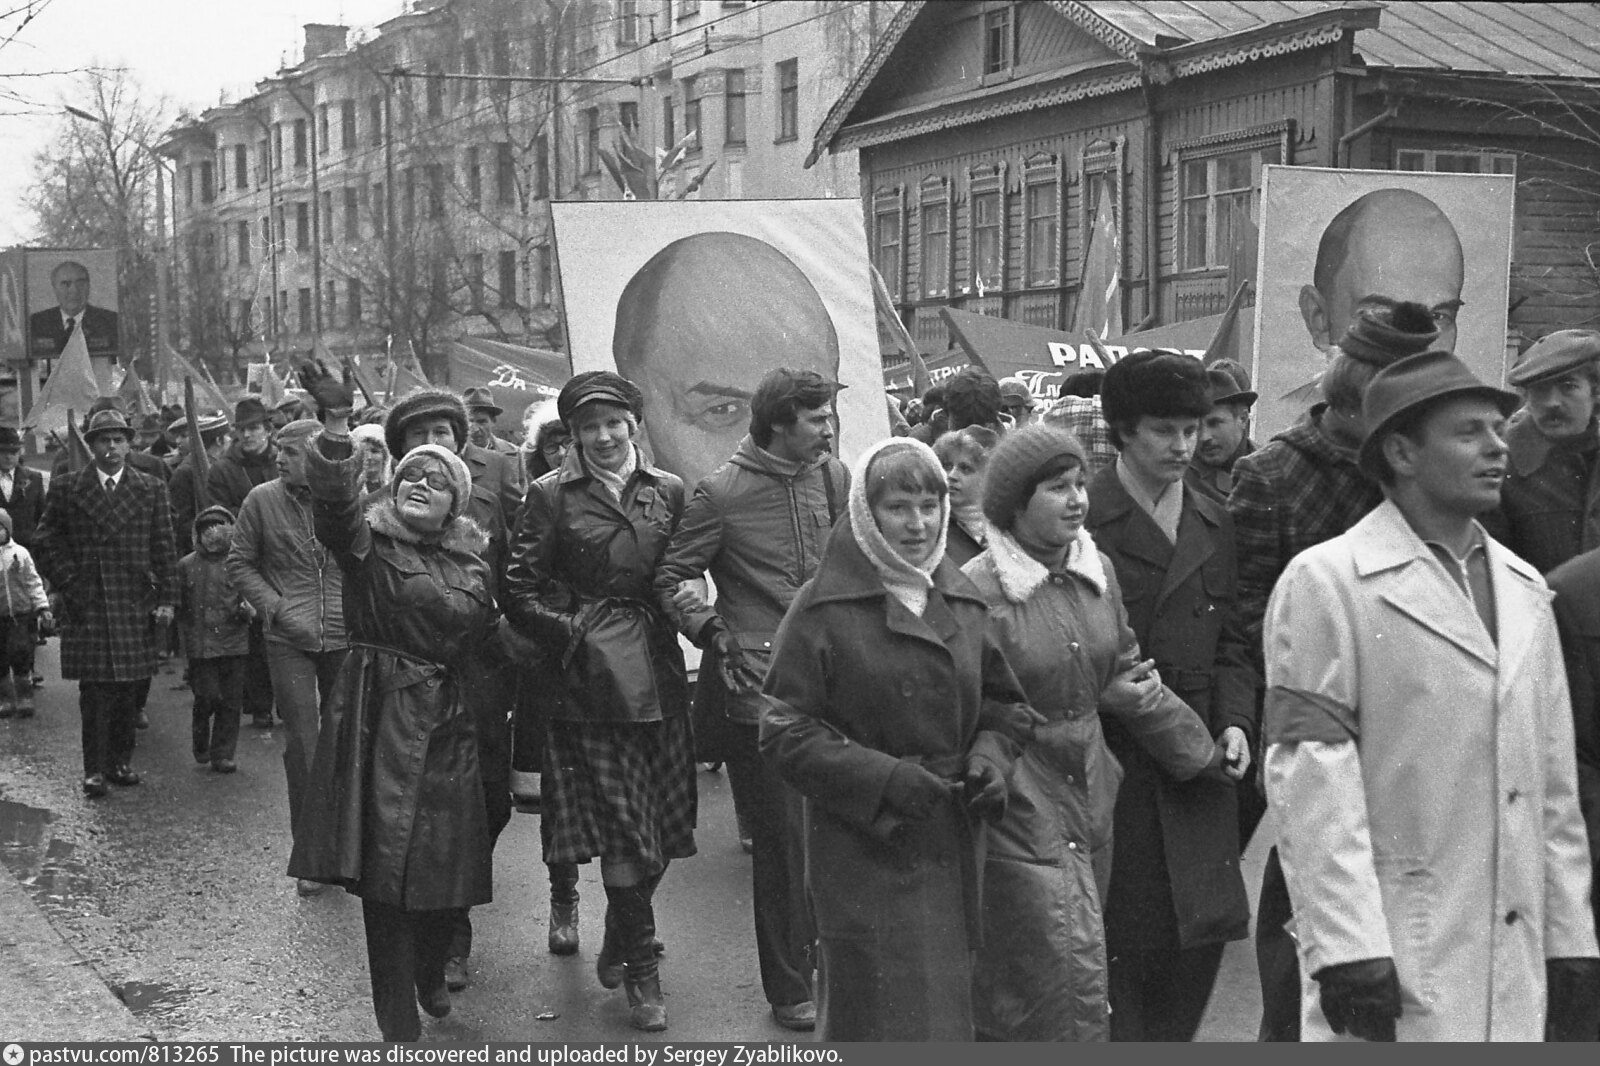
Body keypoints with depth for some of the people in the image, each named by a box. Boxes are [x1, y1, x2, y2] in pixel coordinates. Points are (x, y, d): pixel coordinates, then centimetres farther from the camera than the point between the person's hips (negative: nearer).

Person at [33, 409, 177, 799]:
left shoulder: (151, 489, 8)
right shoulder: (66, 489, 5)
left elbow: (164, 549, 6)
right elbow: (45, 543, 8)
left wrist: (167, 599, 0)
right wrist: (68, 582, -2)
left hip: (136, 606, 1)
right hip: (87, 606, -1)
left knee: (129, 690, 5)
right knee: (95, 691, -3)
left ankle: (121, 762, 16)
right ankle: (95, 769, 2)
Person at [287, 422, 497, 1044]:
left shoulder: (473, 561, 12)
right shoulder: (369, 542, -3)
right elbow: (334, 501, -24)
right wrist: (337, 427, -38)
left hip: (450, 726, 5)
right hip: (383, 722, -4)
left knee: (447, 864, 9)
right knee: (386, 868, -6)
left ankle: (431, 980, 37)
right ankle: (400, 1025, 3)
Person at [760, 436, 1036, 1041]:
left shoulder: (964, 602, 8)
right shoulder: (823, 610, -9)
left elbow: (1005, 703, 16)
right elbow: (785, 734, -10)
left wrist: (990, 758, -5)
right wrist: (883, 777, -20)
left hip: (952, 851, 6)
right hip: (863, 857, -5)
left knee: (947, 1015, 15)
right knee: (883, 1019, -2)